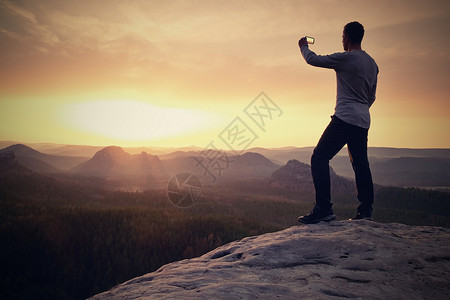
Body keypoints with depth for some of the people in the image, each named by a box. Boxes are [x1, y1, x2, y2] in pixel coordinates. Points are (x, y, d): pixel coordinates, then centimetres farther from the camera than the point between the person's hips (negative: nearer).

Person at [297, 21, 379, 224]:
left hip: (345, 118, -8)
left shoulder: (346, 58, -8)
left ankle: (324, 208, -15)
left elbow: (313, 60, -1)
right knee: (360, 163, 14)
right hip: (363, 121, 8)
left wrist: (303, 46, 19)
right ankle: (366, 209, 17)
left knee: (319, 158, -8)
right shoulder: (372, 63, 16)